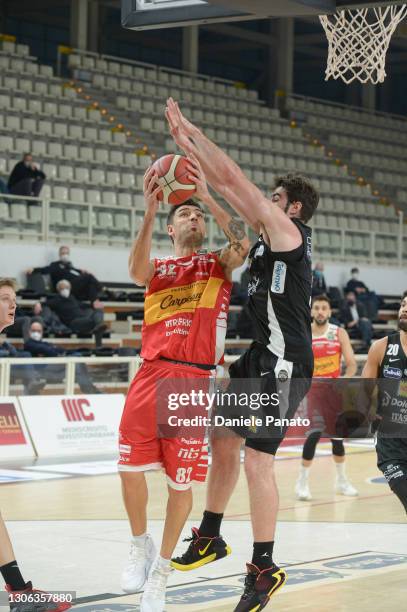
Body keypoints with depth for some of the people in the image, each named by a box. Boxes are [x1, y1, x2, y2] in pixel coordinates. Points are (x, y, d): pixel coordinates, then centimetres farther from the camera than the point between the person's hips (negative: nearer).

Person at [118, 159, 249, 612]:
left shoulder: (218, 265, 13)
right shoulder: (159, 267, 17)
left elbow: (242, 244, -11)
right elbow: (136, 272, -9)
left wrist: (207, 197, -16)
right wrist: (150, 212, -21)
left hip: (194, 380, -2)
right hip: (151, 375, 2)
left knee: (181, 481, 0)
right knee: (130, 468, -3)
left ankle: (161, 569, 17)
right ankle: (140, 545, 23)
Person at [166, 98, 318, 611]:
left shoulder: (288, 232, -10)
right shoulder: (269, 234, 15)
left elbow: (232, 178, -13)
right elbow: (227, 187, 16)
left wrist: (191, 132, -6)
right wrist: (187, 145, 13)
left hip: (284, 365, -10)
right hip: (258, 358, 10)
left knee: (257, 459, -11)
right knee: (223, 443, 16)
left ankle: (264, 569, -4)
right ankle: (209, 538, 30)